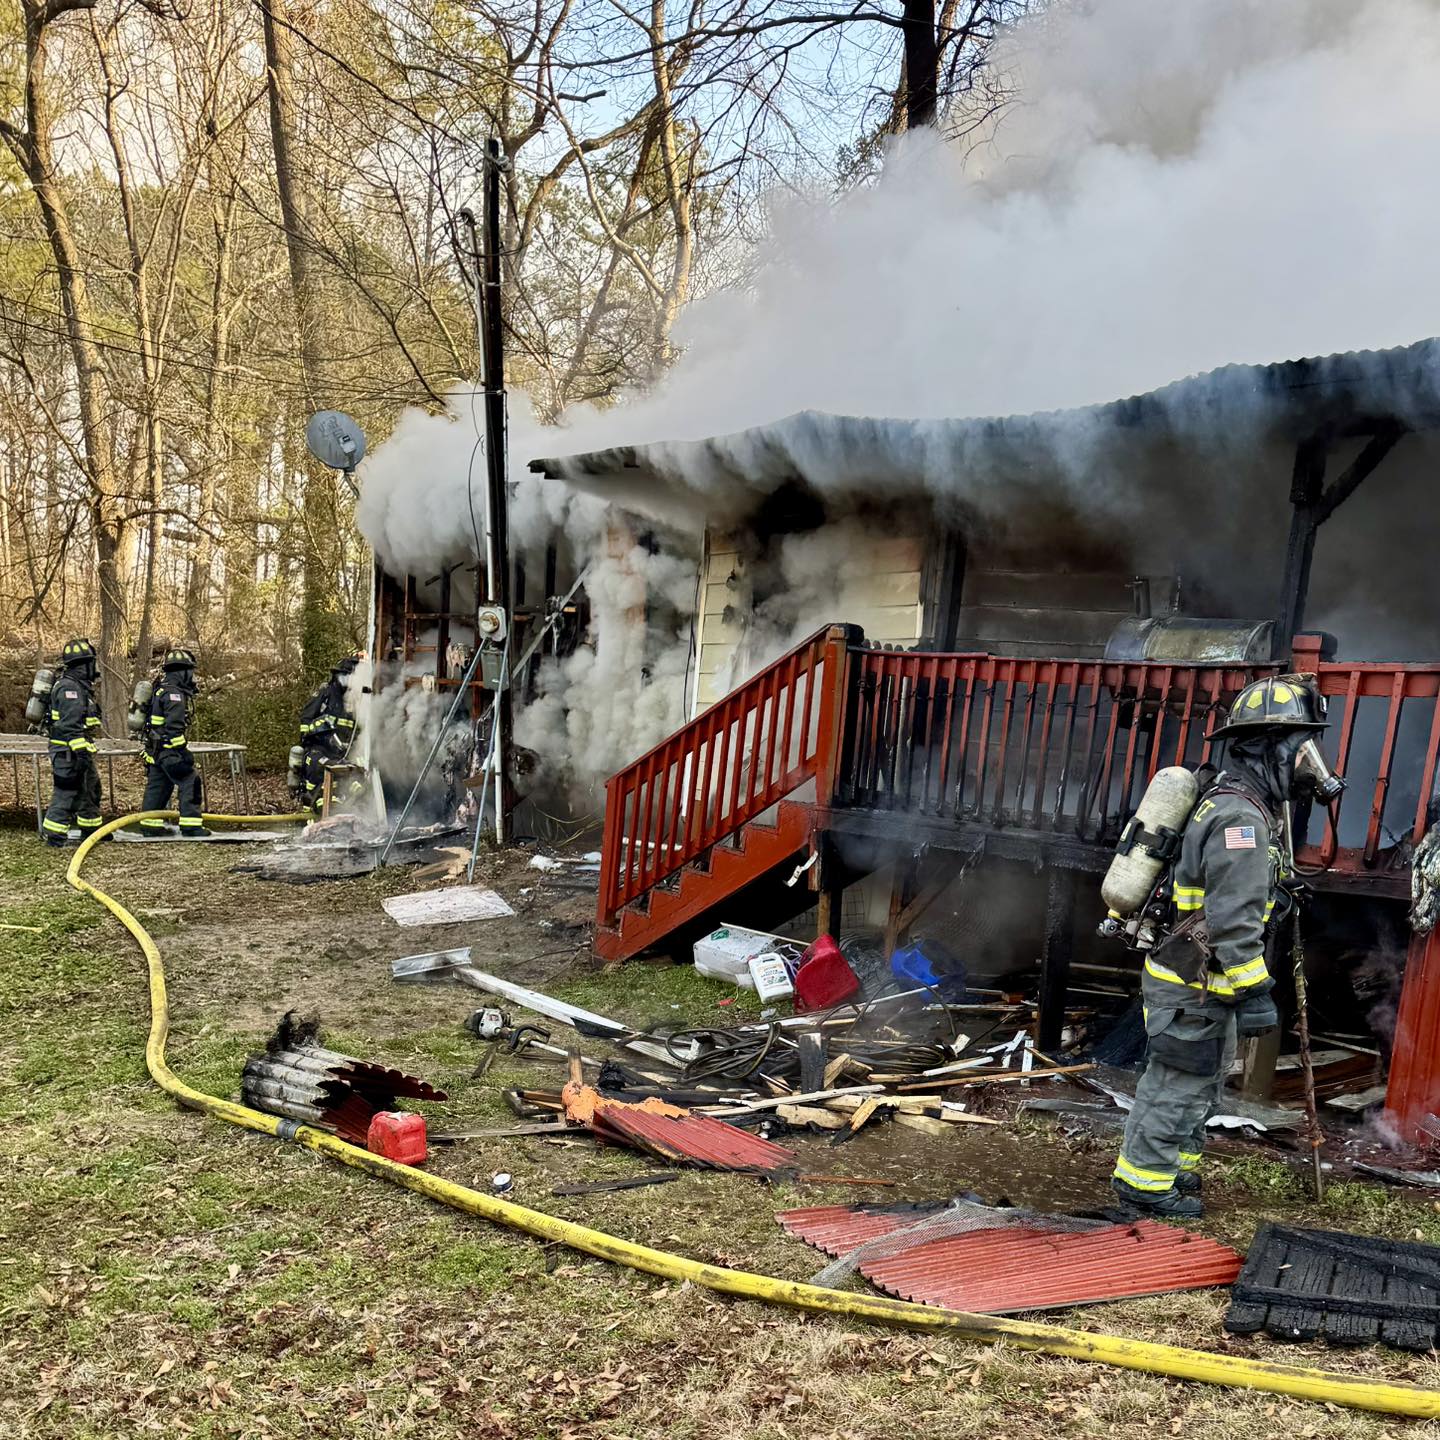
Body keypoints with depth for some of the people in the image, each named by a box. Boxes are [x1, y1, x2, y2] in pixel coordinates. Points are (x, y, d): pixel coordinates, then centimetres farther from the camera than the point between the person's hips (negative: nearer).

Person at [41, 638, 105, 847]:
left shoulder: (80, 686, 15)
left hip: (79, 752, 11)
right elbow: (70, 726, -24)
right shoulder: (69, 688, -18)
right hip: (69, 752, -11)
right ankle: (54, 836, -1)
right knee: (66, 792, -6)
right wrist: (80, 751, -27)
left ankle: (91, 829, 31)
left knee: (91, 788, 19)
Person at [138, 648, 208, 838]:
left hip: (156, 748, 11)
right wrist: (182, 751, -23)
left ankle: (150, 824, 22)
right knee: (190, 782, -8)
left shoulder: (162, 689, 17)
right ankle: (190, 826, -9)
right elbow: (174, 726, -24)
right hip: (169, 748, -11)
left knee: (157, 785, 15)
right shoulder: (174, 693, -17)